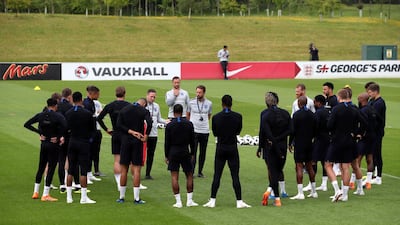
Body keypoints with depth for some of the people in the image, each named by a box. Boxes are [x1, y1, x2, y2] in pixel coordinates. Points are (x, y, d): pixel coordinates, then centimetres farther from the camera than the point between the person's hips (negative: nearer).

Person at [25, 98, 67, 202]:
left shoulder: (40, 115, 1)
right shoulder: (58, 116, -12)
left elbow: (27, 124, 2)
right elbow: (65, 126, -28)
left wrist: (39, 132, 2)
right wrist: (60, 137, -13)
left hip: (43, 143, 5)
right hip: (54, 144, -5)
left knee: (41, 167, 17)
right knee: (51, 169, 0)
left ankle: (35, 192, 22)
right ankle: (45, 195, -1)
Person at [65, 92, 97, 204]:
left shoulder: (68, 113, -1)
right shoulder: (87, 113, -11)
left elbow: (67, 127, 4)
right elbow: (93, 129, -2)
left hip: (72, 142, 4)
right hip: (84, 143, -4)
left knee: (71, 170, 10)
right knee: (84, 170, -2)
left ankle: (69, 196, 12)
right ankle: (84, 197, -3)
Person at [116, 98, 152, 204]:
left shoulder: (124, 110, 6)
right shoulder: (144, 111, -3)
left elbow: (118, 124, -5)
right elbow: (149, 123, -20)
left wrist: (130, 131, -6)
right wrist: (146, 136, -10)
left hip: (125, 141, 2)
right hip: (137, 142, -2)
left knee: (124, 169, 8)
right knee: (136, 169, -1)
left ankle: (121, 197, 12)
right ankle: (136, 198, -3)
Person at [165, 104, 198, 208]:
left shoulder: (169, 125, -4)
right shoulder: (189, 124, 0)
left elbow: (167, 142, -2)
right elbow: (192, 140, 3)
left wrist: (166, 156, 7)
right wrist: (192, 153, 13)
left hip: (173, 152, -1)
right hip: (185, 152, 1)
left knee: (174, 177, 1)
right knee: (189, 176, 11)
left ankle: (178, 201, -3)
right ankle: (189, 200, 8)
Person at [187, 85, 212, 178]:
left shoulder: (209, 103, 3)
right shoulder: (191, 102, -1)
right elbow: (187, 115, 13)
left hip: (205, 131, 2)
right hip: (194, 131, -2)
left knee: (203, 153, 6)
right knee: (193, 152, -5)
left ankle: (200, 172, 15)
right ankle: (191, 172, -1)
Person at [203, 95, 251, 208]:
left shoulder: (216, 117, -7)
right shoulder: (237, 116, -7)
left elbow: (215, 133, 5)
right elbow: (238, 131, 7)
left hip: (220, 148, 1)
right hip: (232, 148, -1)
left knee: (217, 176, 6)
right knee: (235, 176, 1)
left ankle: (212, 201, 6)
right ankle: (239, 201, 0)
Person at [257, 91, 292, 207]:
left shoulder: (265, 114, -10)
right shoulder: (285, 113, 2)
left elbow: (263, 132, -13)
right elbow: (290, 130, -4)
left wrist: (260, 147, -6)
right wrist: (278, 139, -9)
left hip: (269, 147, -3)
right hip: (282, 146, 3)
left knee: (273, 171, 2)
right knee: (279, 169, 17)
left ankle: (277, 198, -5)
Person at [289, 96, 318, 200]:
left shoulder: (297, 114, -12)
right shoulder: (312, 114, 6)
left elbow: (293, 130, -13)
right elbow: (315, 130, 10)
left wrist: (290, 143, -3)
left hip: (299, 143, -6)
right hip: (309, 144, 6)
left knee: (299, 167, -6)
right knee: (309, 166, 14)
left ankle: (300, 193, -10)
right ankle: (313, 192, 18)